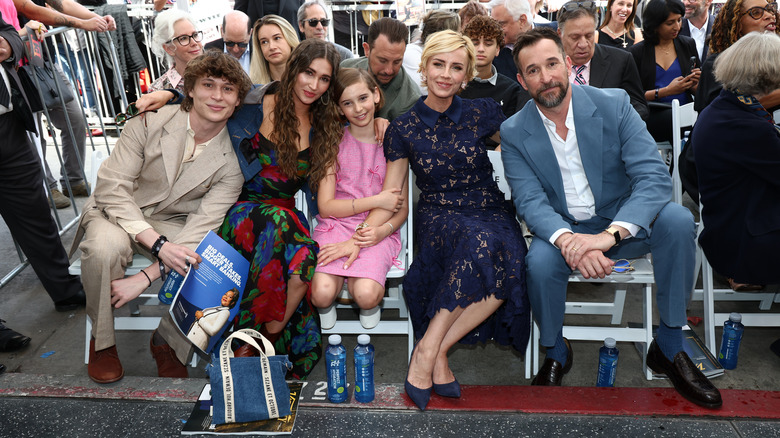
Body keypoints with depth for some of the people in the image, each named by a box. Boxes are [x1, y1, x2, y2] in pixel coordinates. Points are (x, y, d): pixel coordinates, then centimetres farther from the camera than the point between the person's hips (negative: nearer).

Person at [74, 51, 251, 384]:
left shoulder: (233, 160, -11)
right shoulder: (150, 122, -14)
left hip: (173, 223, 1)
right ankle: (101, 340, -6)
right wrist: (158, 244, -30)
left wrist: (147, 276, -26)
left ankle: (168, 343, 1)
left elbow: (202, 227, -16)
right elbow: (111, 187, -17)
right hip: (118, 213, -1)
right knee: (106, 244, -35)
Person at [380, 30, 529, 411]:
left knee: (510, 263, -34)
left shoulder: (482, 114, 5)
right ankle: (435, 357, -25)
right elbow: (390, 194, 4)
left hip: (491, 212, 2)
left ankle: (429, 350, -23)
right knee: (480, 241, -38)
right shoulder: (404, 129, 3)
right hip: (439, 218, -1)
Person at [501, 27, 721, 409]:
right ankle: (556, 354, -1)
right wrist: (566, 239, -37)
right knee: (541, 261, -33)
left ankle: (668, 347, -10)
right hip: (561, 229, 0)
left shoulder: (613, 104, -9)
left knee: (677, 219, -28)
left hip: (621, 224, 1)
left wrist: (609, 234, -35)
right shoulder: (513, 133, -6)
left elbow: (655, 177, -18)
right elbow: (530, 201, -15)